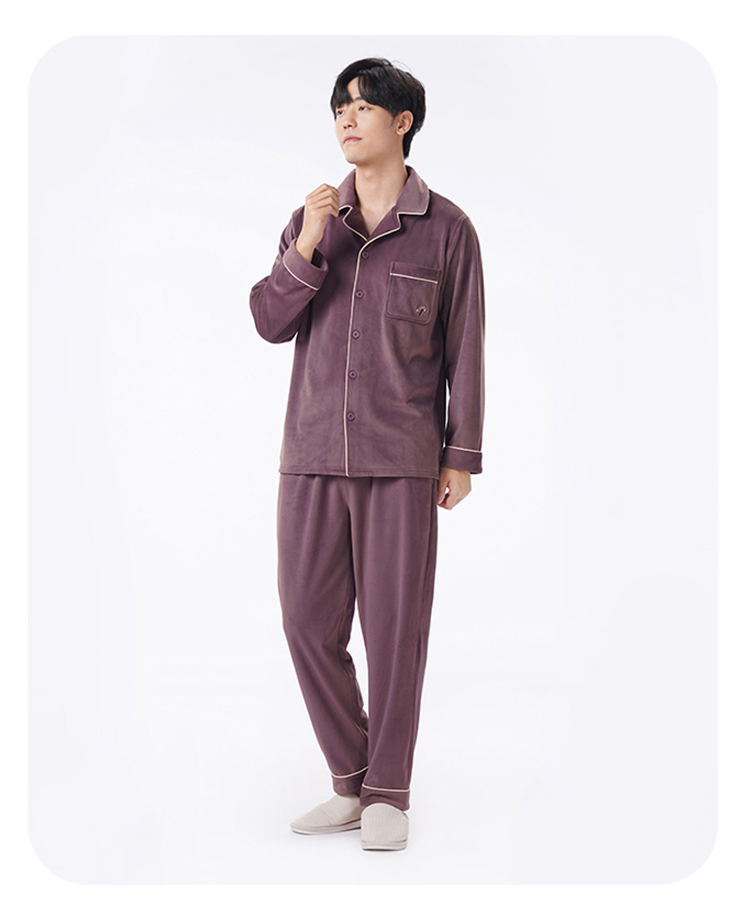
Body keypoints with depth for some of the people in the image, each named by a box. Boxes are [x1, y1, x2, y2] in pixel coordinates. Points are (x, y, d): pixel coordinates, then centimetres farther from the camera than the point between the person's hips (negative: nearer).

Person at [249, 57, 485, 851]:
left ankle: (389, 796, 14)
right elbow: (269, 323, 3)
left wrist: (462, 456, -3)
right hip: (312, 453, 4)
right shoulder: (311, 219, 11)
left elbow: (465, 347, 1)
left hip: (402, 458, -3)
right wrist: (306, 247, -12)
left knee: (395, 627, 0)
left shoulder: (446, 228, 0)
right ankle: (352, 784, 19)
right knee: (309, 622, 3)